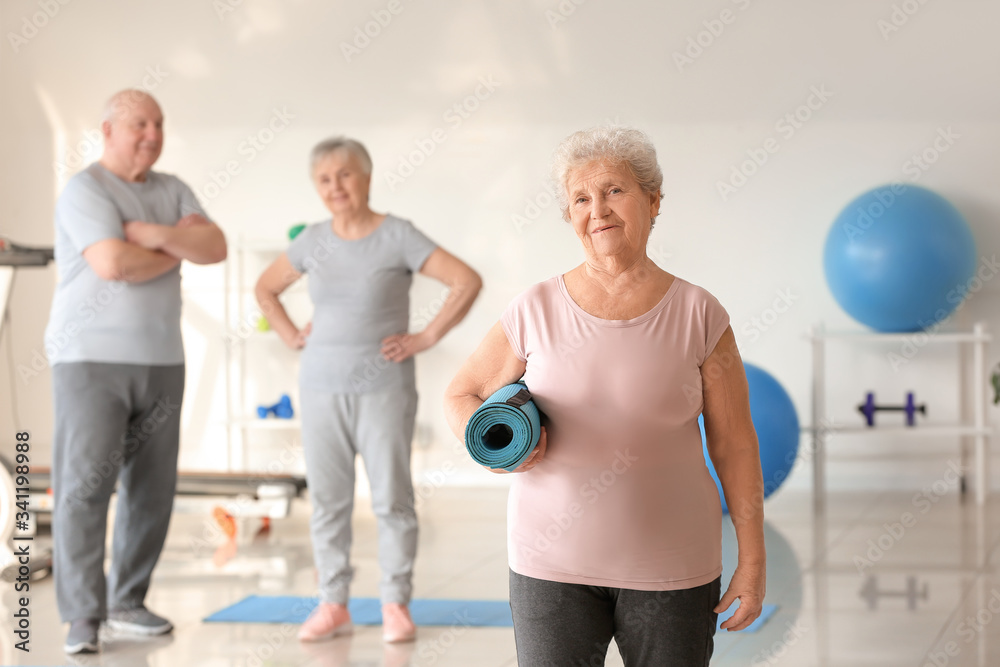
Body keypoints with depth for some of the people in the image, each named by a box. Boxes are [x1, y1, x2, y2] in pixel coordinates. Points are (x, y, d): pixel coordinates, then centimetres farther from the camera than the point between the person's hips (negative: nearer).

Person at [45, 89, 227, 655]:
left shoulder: (172, 191, 12)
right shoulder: (86, 190, -10)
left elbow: (216, 248, -2)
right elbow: (114, 264, -23)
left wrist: (155, 235, -18)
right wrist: (178, 249, -7)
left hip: (160, 360, 7)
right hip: (92, 358, -7)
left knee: (152, 487, 8)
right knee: (84, 485, -12)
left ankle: (126, 602, 20)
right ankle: (83, 619, -12)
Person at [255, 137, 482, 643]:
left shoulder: (398, 236, -6)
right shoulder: (313, 241, 7)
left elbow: (467, 282, -11)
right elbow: (265, 289, 22)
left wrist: (427, 337, -11)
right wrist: (291, 336, 9)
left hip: (384, 389, -4)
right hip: (322, 388, 4)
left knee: (391, 498, 0)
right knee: (327, 500, 6)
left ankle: (396, 605, 10)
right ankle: (333, 605, 14)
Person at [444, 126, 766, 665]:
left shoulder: (698, 316, -4)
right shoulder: (536, 312, -3)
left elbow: (734, 443, 0)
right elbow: (461, 397, 10)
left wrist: (752, 562, -1)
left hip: (671, 566, 0)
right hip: (553, 560, 0)